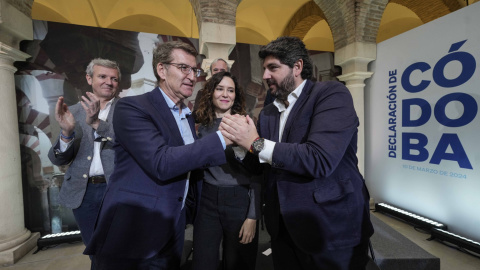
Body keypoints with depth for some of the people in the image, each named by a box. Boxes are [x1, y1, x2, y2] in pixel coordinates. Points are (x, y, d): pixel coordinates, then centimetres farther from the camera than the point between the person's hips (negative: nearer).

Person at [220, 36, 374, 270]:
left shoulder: (332, 94, -12)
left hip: (331, 228, -5)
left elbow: (320, 159, -26)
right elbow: (258, 165, 8)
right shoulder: (267, 113, 8)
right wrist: (239, 138, -10)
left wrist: (256, 143, -21)